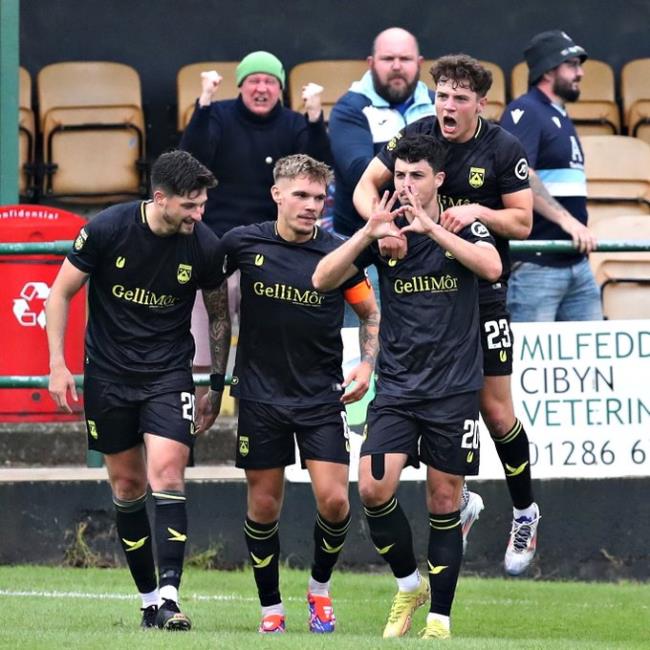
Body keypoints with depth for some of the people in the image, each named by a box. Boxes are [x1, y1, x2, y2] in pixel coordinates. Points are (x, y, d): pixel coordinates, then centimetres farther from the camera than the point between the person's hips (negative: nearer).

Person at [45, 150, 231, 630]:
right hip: (108, 374, 1)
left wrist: (216, 386, 8)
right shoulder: (107, 230, -14)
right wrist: (57, 364, -6)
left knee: (166, 472, -18)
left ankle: (170, 597, -22)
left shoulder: (205, 247, -10)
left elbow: (220, 315, 8)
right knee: (127, 485, 6)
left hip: (169, 374, -1)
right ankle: (149, 600, 16)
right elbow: (61, 293, -1)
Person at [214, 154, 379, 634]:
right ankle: (271, 608, 17)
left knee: (334, 500, -9)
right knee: (264, 505, 4)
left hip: (322, 396, 0)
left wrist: (367, 365, -6)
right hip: (260, 394, 0)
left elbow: (371, 313, 9)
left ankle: (320, 588, 17)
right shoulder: (243, 243, -5)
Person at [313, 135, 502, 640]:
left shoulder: (463, 226, -1)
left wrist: (431, 228, -27)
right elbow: (323, 280, -5)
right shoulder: (382, 231, 3)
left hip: (454, 388, -2)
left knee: (444, 502, 3)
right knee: (374, 488, -14)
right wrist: (368, 233, -19)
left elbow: (491, 267, -22)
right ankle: (408, 585, 9)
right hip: (396, 387, 2)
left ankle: (439, 618, 11)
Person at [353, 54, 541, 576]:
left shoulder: (503, 149, -8)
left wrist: (479, 211, -24)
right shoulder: (415, 136, -3)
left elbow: (523, 221, -5)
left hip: (482, 292, -2)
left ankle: (525, 512, 18)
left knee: (495, 411, -1)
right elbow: (366, 186, -3)